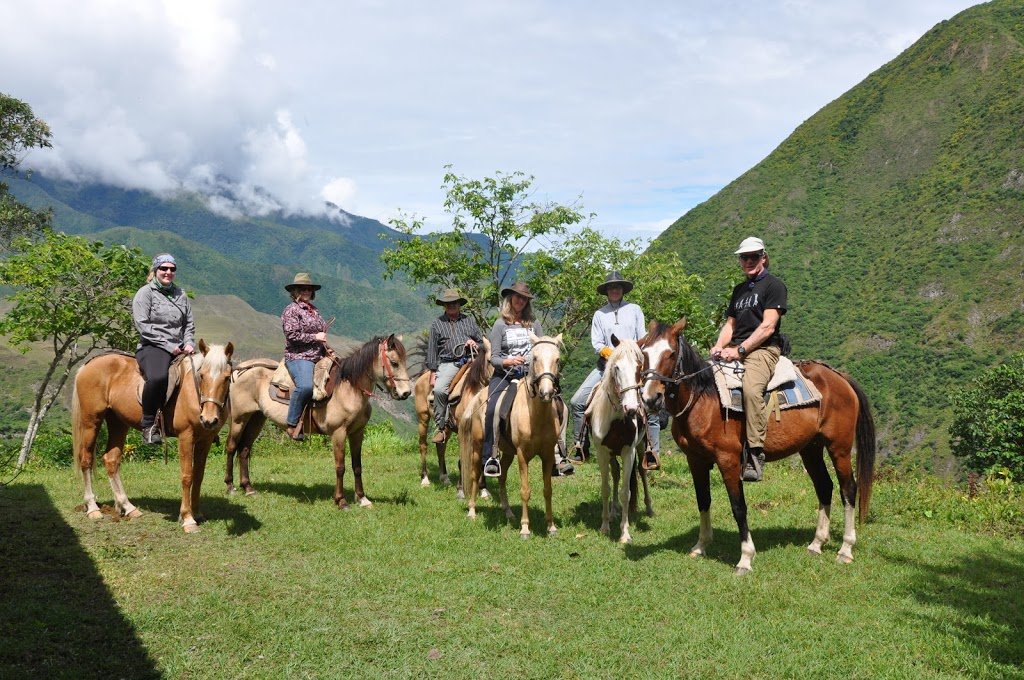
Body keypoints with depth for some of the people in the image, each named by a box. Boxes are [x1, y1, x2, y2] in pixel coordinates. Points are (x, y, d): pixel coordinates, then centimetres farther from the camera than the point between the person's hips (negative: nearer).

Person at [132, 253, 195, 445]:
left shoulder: (181, 295, 20)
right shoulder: (145, 293, 2)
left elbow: (189, 324, 21)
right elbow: (142, 325, -8)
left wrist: (189, 344, 0)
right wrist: (168, 345, -13)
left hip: (179, 349, 6)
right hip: (152, 347, -6)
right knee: (158, 377, -37)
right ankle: (149, 424, -23)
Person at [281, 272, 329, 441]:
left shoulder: (314, 310, 23)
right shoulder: (292, 310, -2)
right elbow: (292, 335, -14)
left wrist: (326, 347, 15)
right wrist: (315, 337, -11)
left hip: (319, 357, 9)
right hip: (298, 357, -9)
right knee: (305, 386, -35)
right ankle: (292, 425, -25)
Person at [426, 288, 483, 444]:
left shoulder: (469, 321, 18)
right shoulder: (437, 324, 13)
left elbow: (482, 342, 24)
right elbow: (432, 350, 9)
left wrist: (475, 344, 0)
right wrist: (433, 372, 2)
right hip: (448, 364, -2)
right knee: (439, 389, -28)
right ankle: (442, 427, -16)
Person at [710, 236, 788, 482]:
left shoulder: (774, 285, 2)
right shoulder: (739, 290, 25)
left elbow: (767, 327, -9)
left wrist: (739, 350, -17)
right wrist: (719, 346, 1)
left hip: (763, 350, -8)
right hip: (734, 351, 8)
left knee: (751, 389, -36)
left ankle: (755, 456, -35)